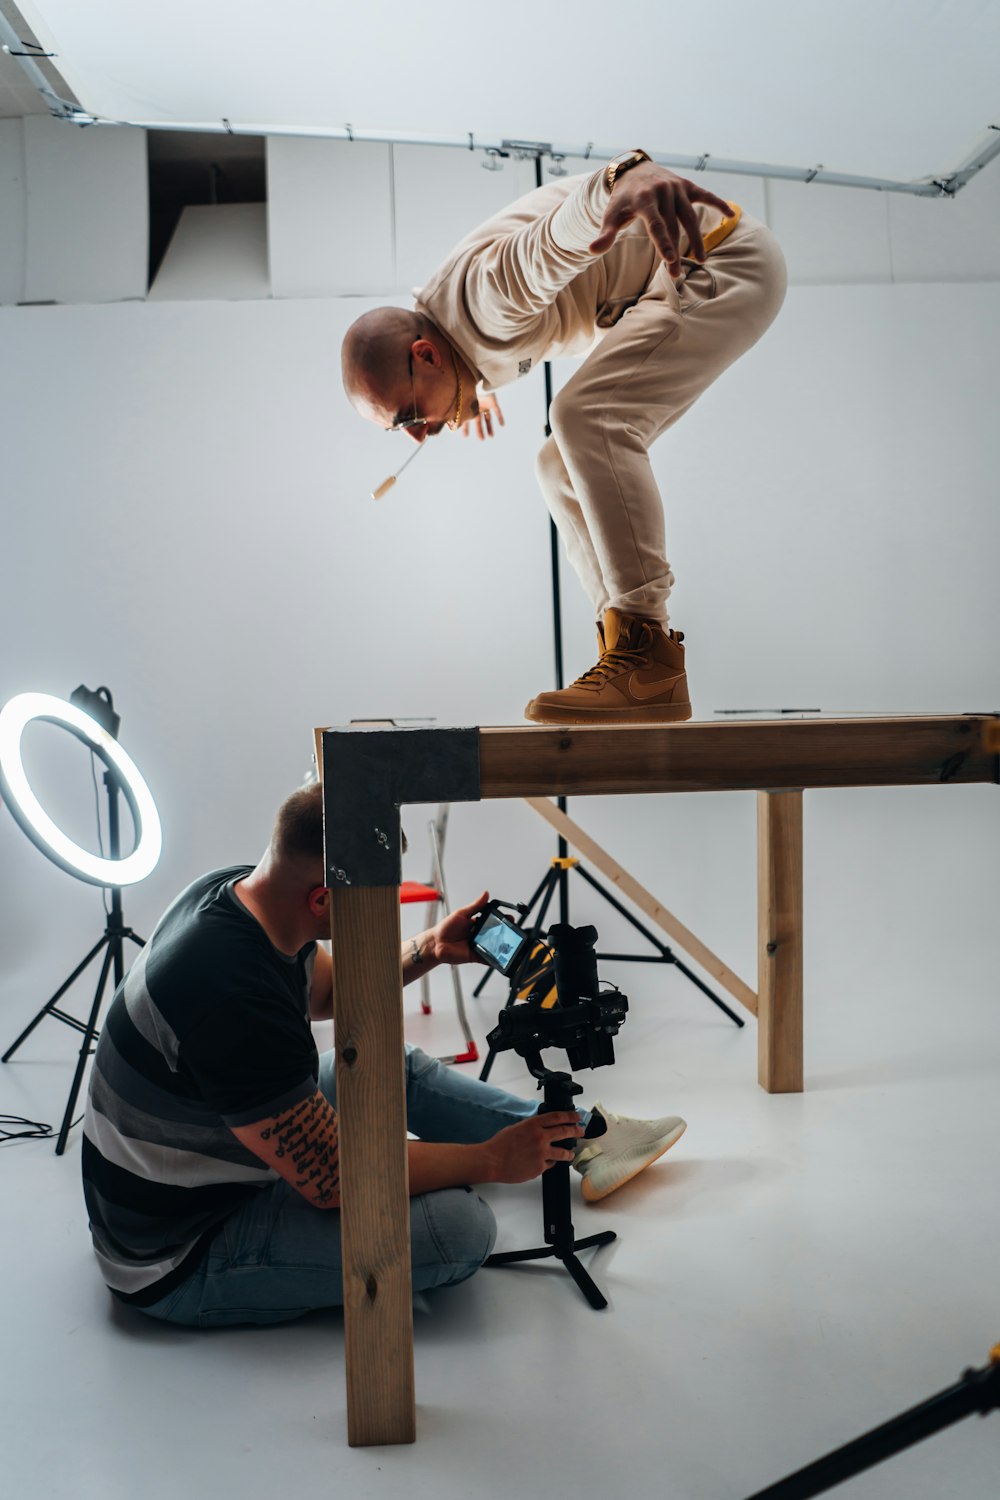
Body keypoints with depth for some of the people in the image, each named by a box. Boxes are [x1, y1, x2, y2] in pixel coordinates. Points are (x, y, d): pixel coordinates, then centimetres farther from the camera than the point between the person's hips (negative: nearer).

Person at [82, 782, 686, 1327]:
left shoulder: (235, 891, -8)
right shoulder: (233, 1000, -36)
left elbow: (324, 989, 14)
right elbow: (333, 1178, -27)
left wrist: (428, 950, 1)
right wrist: (490, 1159, -16)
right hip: (178, 1259, -9)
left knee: (394, 1068, 16)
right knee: (461, 1227, -24)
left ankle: (581, 1133, 25)